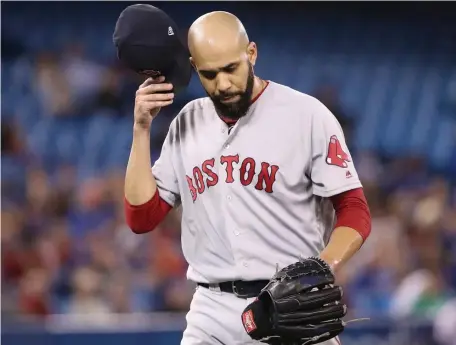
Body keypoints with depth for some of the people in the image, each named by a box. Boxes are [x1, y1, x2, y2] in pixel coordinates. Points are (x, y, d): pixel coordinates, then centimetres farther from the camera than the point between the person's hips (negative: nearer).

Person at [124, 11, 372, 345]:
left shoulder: (307, 115, -4)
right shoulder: (187, 124, 10)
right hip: (212, 314, 4)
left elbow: (354, 212, -6)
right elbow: (142, 217, 9)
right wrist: (142, 130, 1)